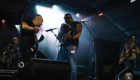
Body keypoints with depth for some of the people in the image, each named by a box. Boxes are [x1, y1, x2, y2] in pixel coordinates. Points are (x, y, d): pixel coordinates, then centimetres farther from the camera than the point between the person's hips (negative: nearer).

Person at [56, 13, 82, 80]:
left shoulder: (77, 24, 4)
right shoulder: (67, 25, 29)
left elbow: (79, 33, -13)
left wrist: (71, 37, -31)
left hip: (71, 45, -8)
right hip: (63, 45, 8)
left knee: (72, 63, -13)